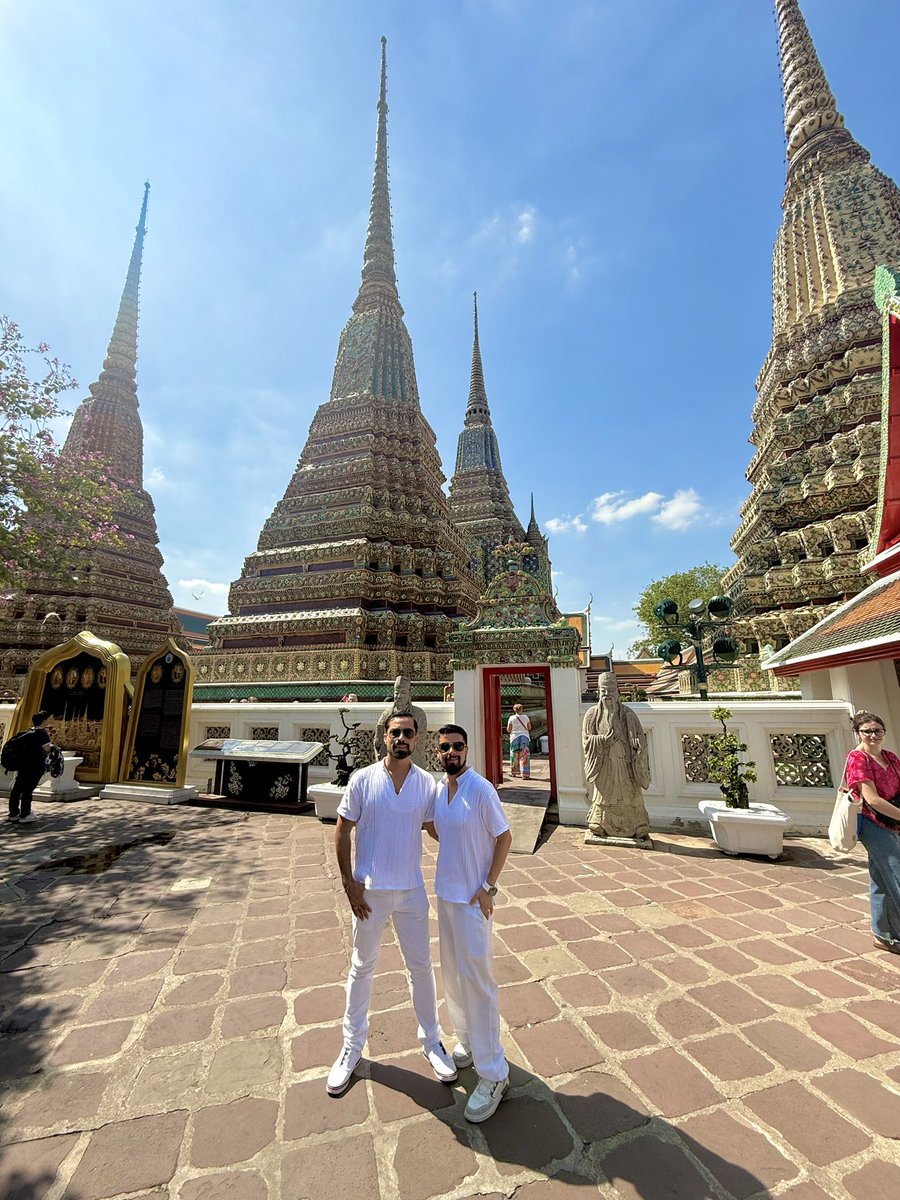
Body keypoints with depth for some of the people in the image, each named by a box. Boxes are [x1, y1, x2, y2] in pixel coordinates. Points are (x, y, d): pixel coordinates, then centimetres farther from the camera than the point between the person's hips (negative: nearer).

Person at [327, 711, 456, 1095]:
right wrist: (349, 883, -8)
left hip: (411, 890, 1)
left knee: (421, 965, 15)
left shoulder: (427, 784, -8)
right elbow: (342, 832, -6)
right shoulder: (363, 779, -13)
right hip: (369, 891, -1)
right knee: (362, 967, 17)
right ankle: (352, 1047, 40)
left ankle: (431, 1040, 39)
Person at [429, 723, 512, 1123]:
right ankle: (468, 1041, 43)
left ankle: (493, 1075, 21)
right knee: (453, 974, 21)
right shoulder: (439, 788, 0)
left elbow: (504, 837, -15)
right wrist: (422, 819, 0)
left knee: (477, 980, 3)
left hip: (472, 898, -7)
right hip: (445, 893, 7)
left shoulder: (481, 790, -21)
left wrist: (488, 887, -16)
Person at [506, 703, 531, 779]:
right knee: (524, 757, 0)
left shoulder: (511, 718, -4)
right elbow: (529, 728, 6)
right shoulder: (526, 717, -1)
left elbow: (508, 730, -2)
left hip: (515, 737, 0)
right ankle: (525, 774, -5)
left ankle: (514, 772, 25)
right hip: (525, 737, 0)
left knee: (515, 755, 14)